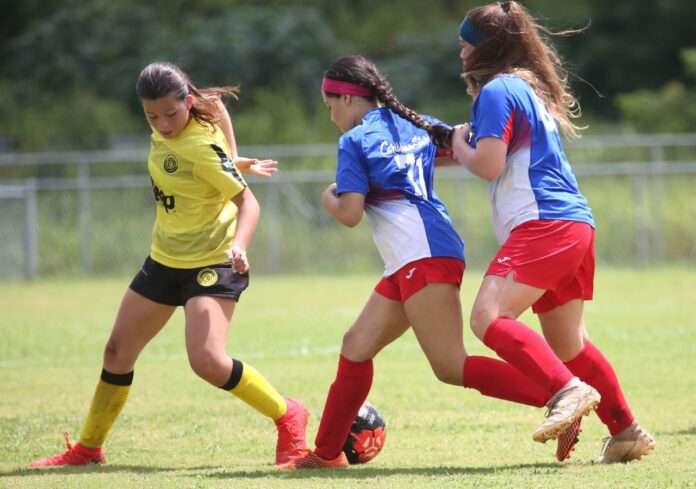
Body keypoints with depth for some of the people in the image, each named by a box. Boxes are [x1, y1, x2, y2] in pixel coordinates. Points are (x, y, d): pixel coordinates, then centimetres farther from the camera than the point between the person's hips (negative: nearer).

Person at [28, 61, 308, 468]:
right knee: (118, 351, 12)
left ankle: (288, 417, -4)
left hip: (212, 263, -8)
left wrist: (238, 245, -41)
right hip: (166, 258, 8)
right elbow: (217, 106, 14)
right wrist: (236, 163, 12)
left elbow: (247, 201, -23)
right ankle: (88, 447, 27)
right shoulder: (167, 130, -4)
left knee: (207, 361, -24)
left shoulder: (200, 146, -25)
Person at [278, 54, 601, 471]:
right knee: (356, 346, 14)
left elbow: (350, 214, -7)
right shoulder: (417, 125, 18)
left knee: (451, 367, -14)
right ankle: (327, 453, 20)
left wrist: (328, 199, 10)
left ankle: (567, 391, -26)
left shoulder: (355, 141, -3)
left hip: (423, 259, -10)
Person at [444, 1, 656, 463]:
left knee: (488, 317, -20)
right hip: (576, 223, 10)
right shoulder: (531, 87, 23)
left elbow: (488, 165, -14)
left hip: (544, 225, -10)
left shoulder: (497, 91, -6)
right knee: (567, 343, 14)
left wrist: (459, 145, 5)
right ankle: (627, 433, 15)